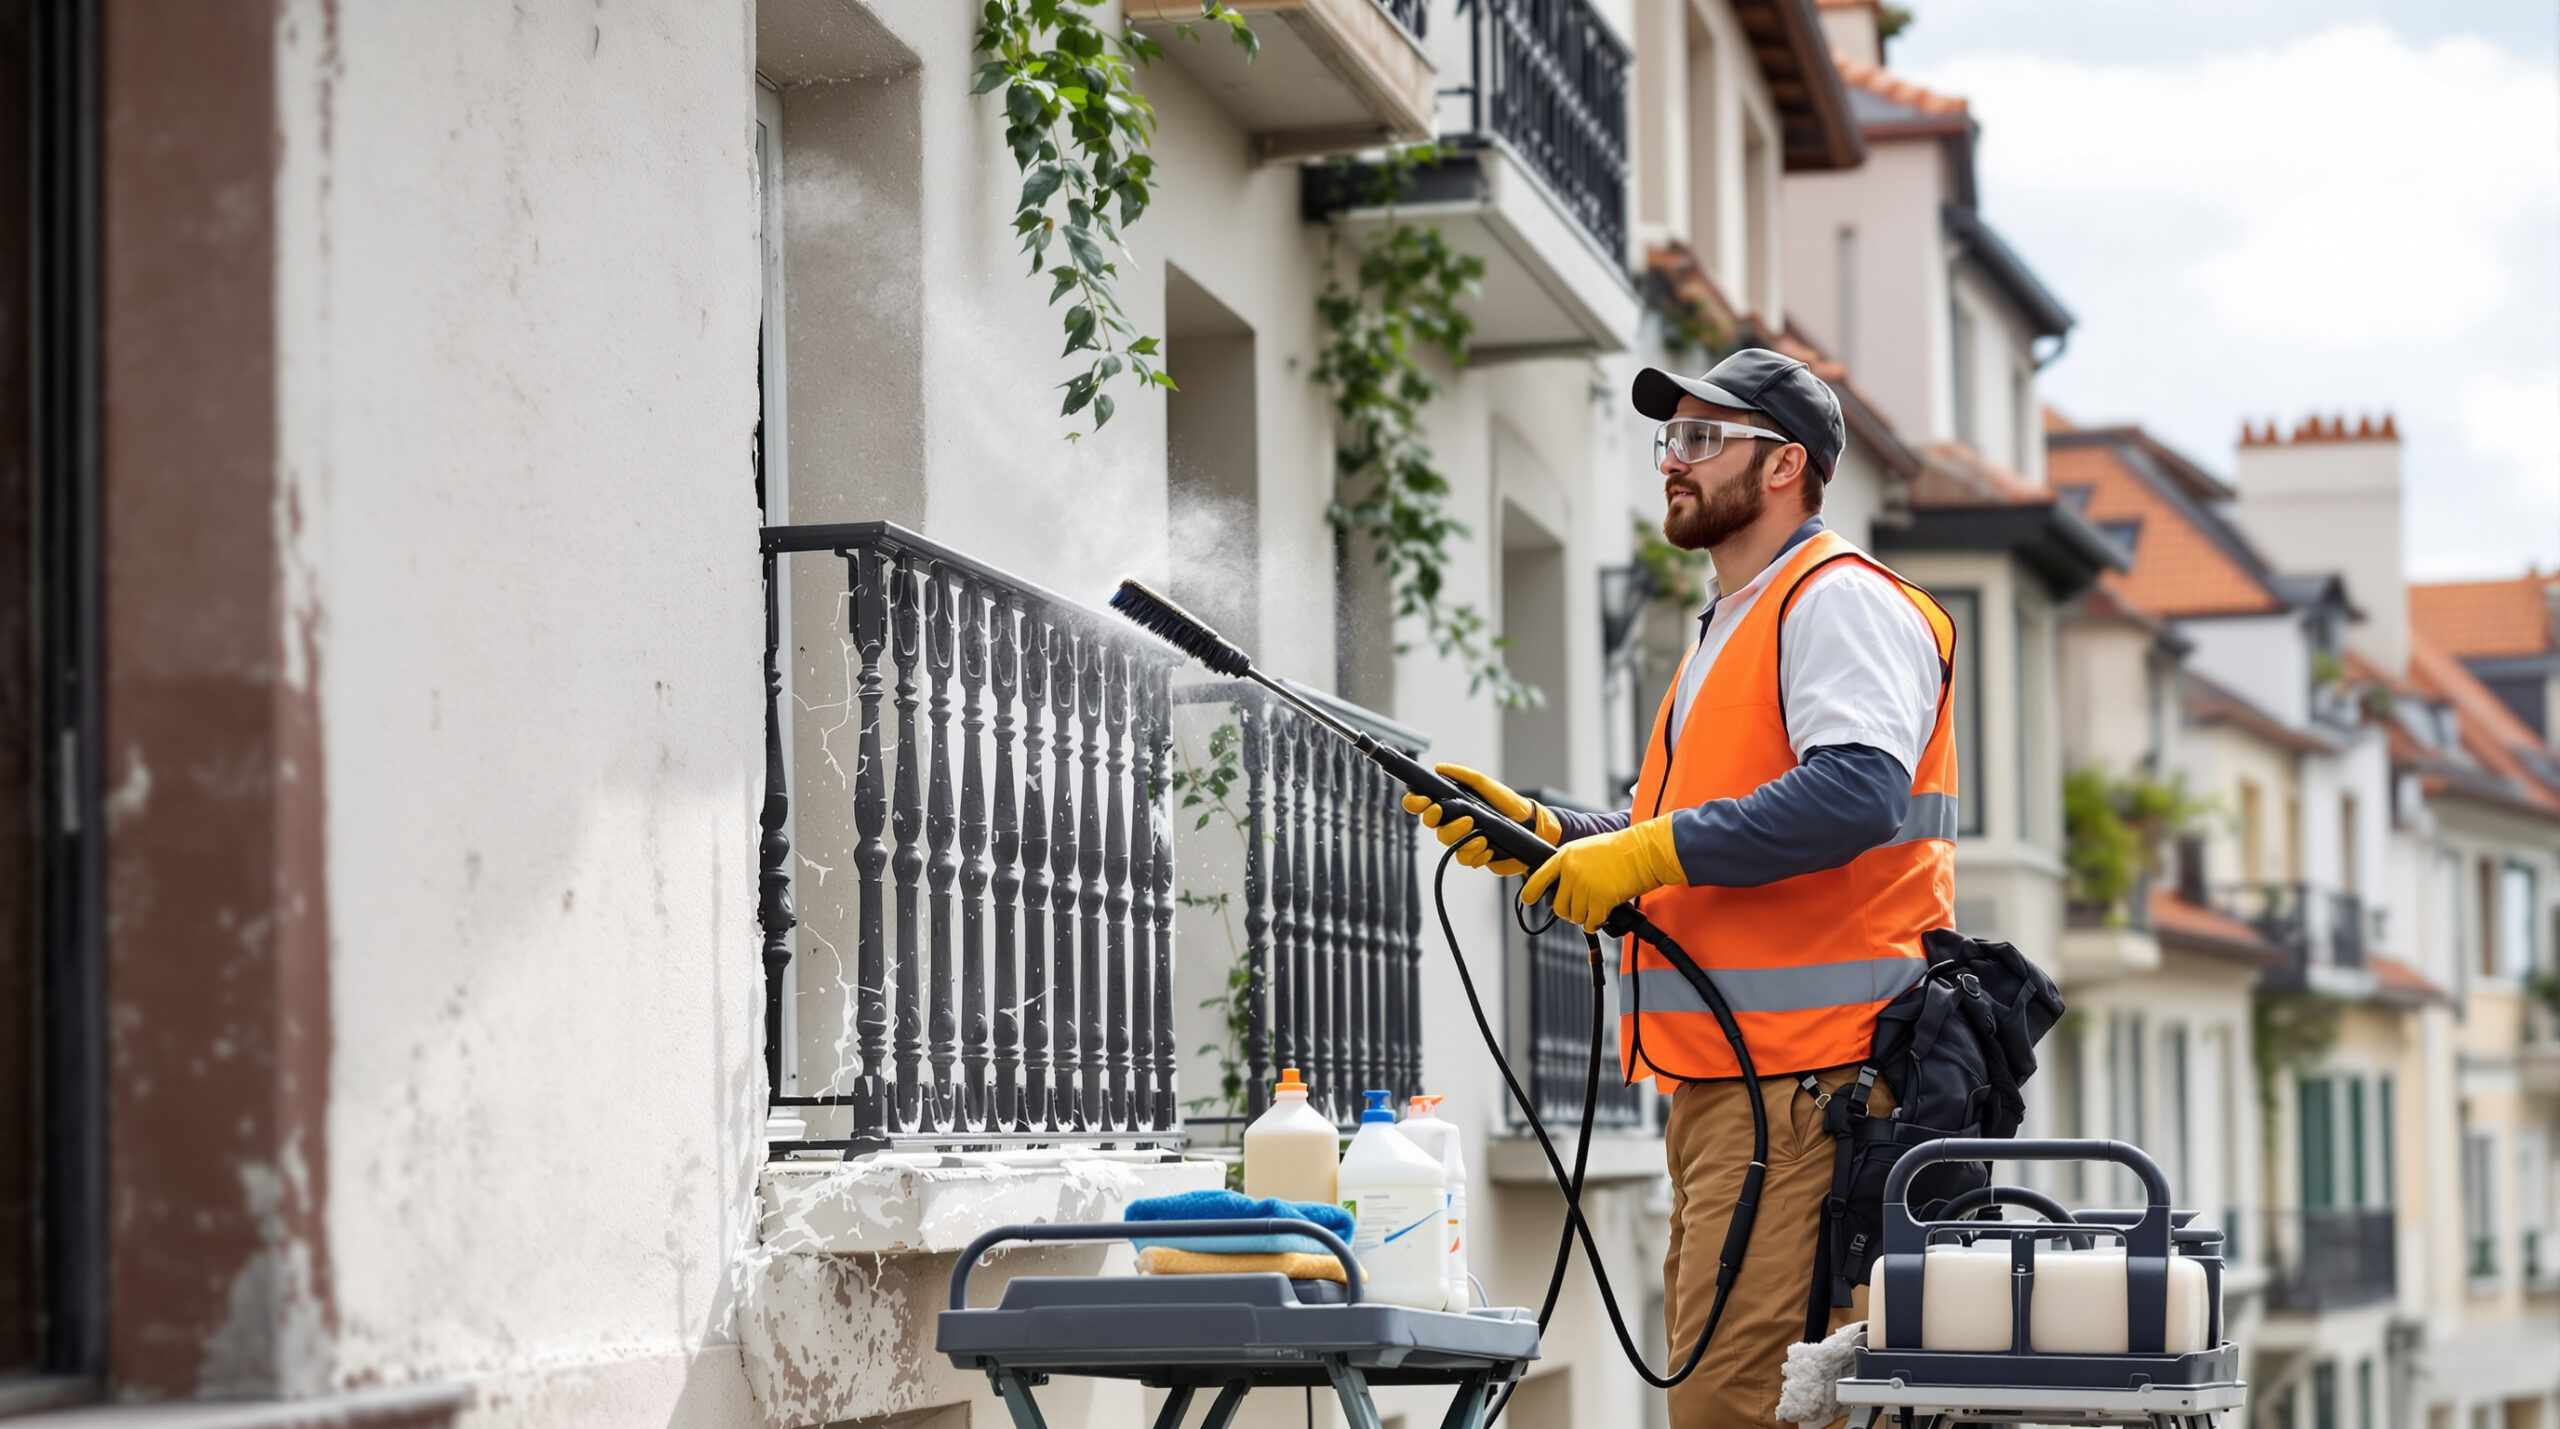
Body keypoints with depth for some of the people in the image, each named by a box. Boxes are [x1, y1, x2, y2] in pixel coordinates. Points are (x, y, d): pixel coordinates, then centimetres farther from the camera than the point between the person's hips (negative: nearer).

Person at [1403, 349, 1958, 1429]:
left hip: (1805, 1085, -11)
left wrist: (1649, 851, -21)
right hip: (1719, 1083, 11)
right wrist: (1534, 833, 13)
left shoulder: (1840, 601, -6)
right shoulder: (1729, 629, 27)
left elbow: (1858, 793, -23)